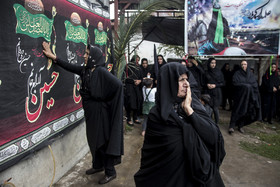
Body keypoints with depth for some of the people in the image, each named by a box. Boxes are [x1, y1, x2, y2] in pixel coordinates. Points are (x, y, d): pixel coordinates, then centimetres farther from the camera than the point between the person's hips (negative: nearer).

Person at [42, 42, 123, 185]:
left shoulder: (101, 71, -18)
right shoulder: (85, 70, 6)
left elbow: (118, 84, -29)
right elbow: (69, 67, 14)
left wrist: (103, 99, -17)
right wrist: (52, 56, 8)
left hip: (99, 112, -8)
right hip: (89, 111, 8)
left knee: (102, 140, 1)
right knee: (93, 139, 18)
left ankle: (110, 172, 17)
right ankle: (98, 165, 38)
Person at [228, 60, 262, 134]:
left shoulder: (250, 74, 10)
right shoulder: (237, 74, -1)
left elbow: (255, 84, 4)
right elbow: (235, 83, -12)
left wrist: (248, 86, -11)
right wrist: (247, 86, -13)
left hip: (248, 96, 4)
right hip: (239, 95, -4)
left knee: (245, 111, 4)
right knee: (237, 110, -9)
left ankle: (240, 126, 14)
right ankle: (231, 126, -9)